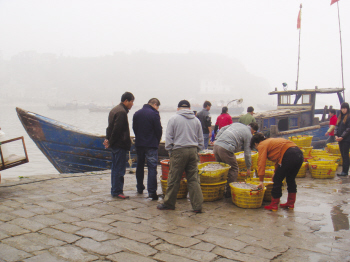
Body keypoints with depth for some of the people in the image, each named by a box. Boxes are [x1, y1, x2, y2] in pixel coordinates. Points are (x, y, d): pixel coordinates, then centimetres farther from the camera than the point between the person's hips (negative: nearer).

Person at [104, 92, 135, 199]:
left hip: (114, 145, 11)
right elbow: (117, 130, -20)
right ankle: (117, 191, 1)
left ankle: (115, 190, 23)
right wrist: (110, 142, -11)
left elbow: (110, 126, 18)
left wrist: (108, 139, 10)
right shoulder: (122, 112, -17)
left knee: (115, 168, 15)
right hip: (120, 145, -10)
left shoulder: (114, 110, 17)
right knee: (119, 169, -4)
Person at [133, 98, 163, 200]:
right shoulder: (154, 114, -11)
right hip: (151, 145, -6)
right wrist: (157, 141, 6)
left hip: (139, 144, 6)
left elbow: (134, 128, 13)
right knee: (152, 167, -6)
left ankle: (140, 188, 29)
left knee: (140, 166, 19)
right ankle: (152, 191, -12)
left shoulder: (137, 113, 8)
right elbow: (159, 130, -10)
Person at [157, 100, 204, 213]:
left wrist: (170, 152, 8)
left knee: (174, 179, 4)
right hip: (193, 151, 4)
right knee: (194, 179, 6)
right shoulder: (196, 120, 12)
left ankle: (169, 203, 14)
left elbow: (168, 138, -1)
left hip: (179, 151, -4)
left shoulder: (174, 119, 1)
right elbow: (200, 140, 15)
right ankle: (197, 205, 5)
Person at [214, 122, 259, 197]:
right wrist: (248, 167, 15)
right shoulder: (248, 135, 7)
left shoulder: (236, 124, 25)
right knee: (234, 169, 8)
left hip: (216, 145, 7)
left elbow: (222, 129, 22)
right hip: (226, 149, -7)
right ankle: (229, 192, 8)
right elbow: (247, 153, 7)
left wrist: (216, 139, 22)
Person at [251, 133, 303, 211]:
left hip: (289, 156, -9)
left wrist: (261, 181, -2)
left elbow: (261, 163, -3)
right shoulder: (270, 141, 32)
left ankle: (274, 205, 12)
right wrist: (276, 172, 48)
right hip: (299, 154, 9)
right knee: (291, 179, 23)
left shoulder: (262, 145, 6)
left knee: (277, 180, 4)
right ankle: (290, 203, 32)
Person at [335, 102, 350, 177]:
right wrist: (336, 135, -3)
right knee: (343, 155, 9)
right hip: (340, 139, 7)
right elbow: (336, 126, 11)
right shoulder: (340, 117, 13)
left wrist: (342, 137, -15)